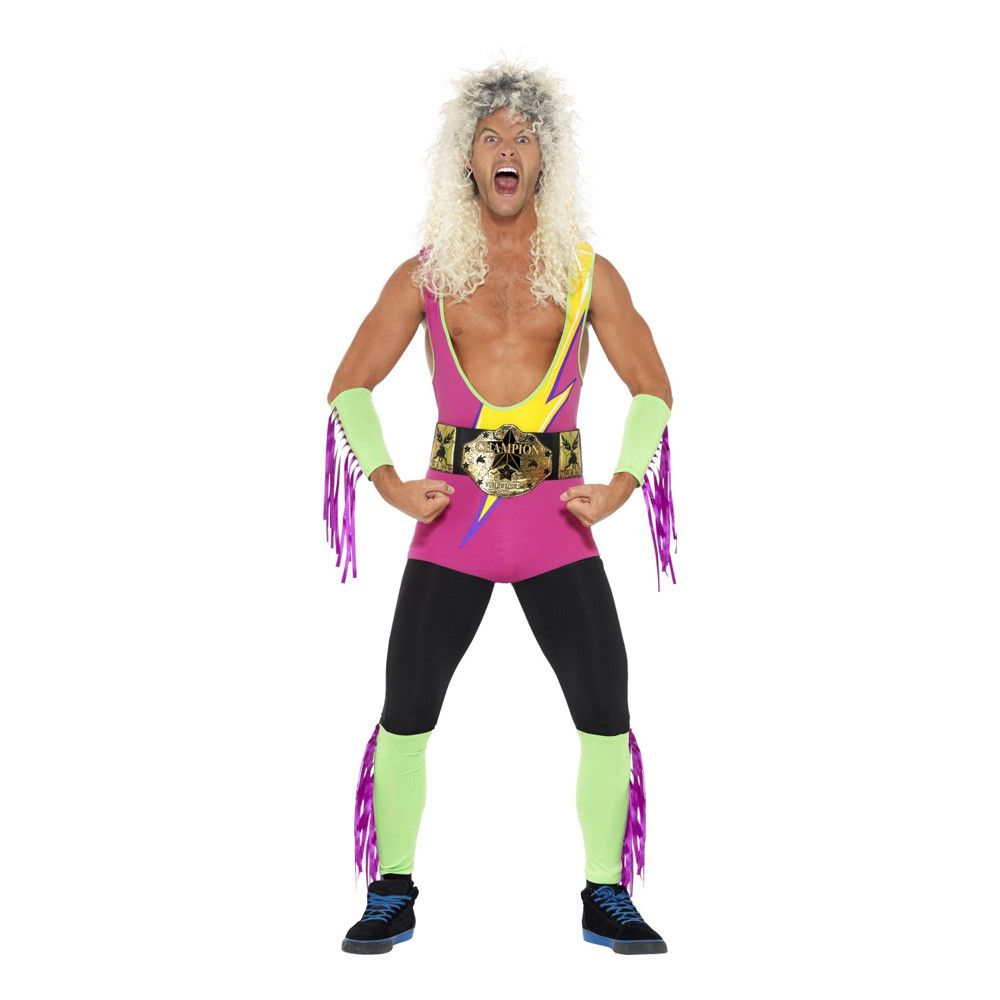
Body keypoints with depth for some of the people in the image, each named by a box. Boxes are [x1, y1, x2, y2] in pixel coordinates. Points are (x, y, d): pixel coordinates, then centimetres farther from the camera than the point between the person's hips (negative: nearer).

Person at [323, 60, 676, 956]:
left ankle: (607, 900, 13)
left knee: (606, 715, -3)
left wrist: (622, 485, -5)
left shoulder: (587, 272, 10)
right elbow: (350, 385, 6)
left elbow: (653, 387, 9)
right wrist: (388, 481, -8)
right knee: (406, 714, -1)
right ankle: (391, 898, 15)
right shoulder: (427, 275, 9)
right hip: (452, 518, 0)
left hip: (558, 521, 0)